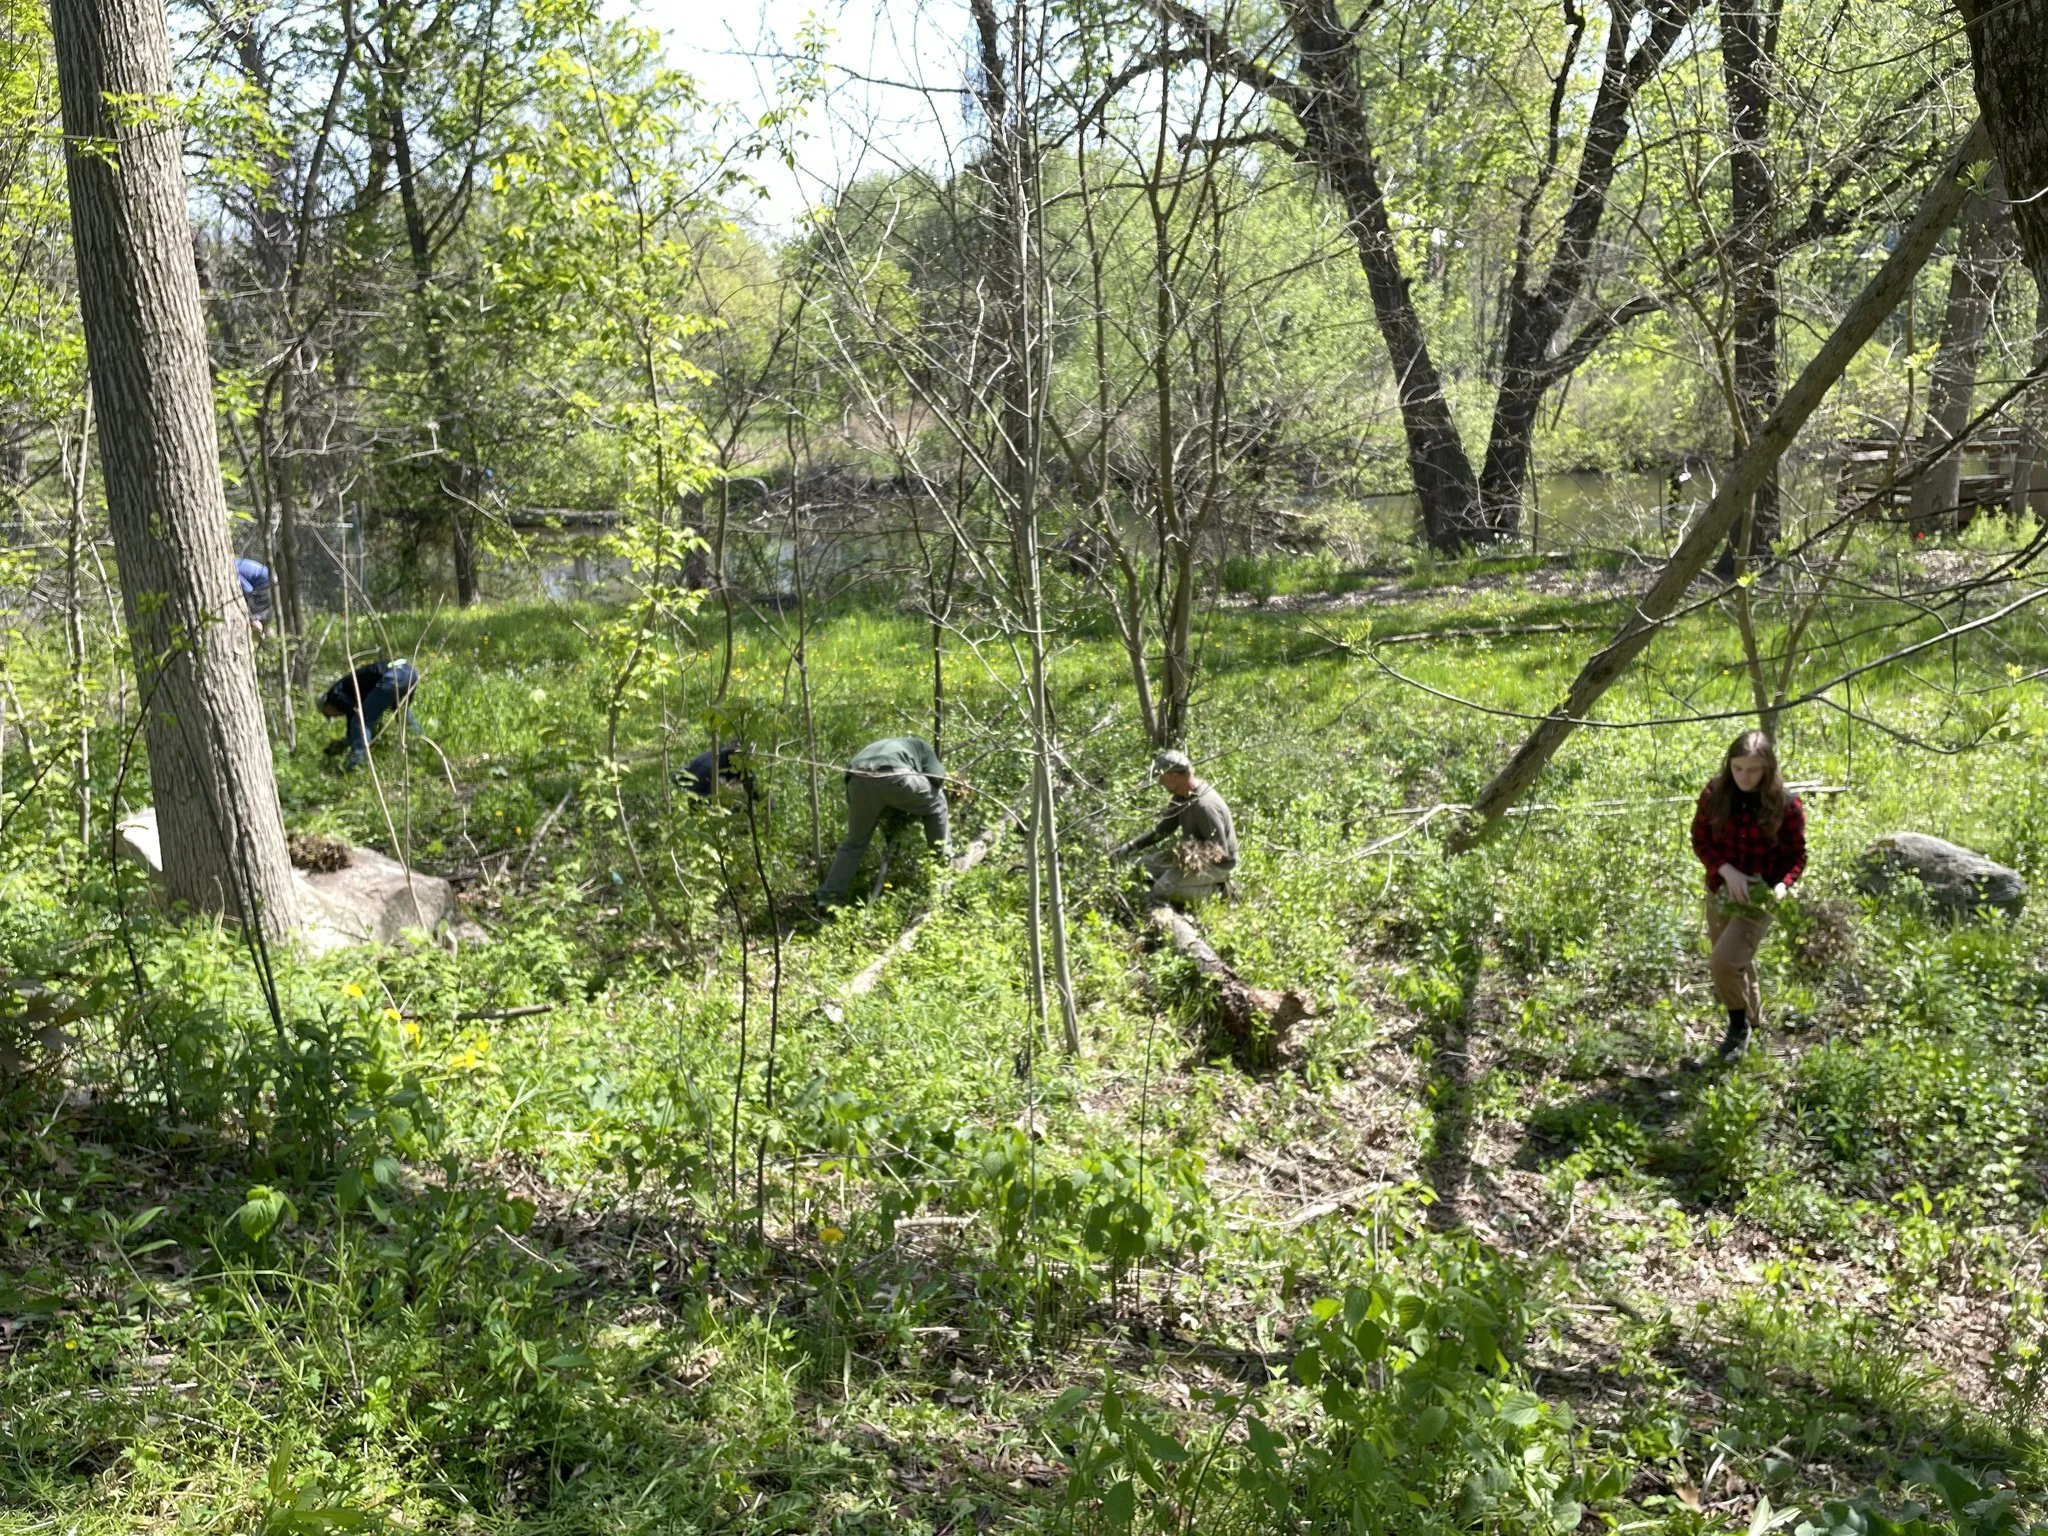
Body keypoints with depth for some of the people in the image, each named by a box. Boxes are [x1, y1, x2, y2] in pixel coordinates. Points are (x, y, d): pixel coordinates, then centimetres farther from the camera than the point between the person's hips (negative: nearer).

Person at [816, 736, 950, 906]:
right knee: (935, 806, 25)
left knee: (855, 842, 23)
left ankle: (829, 896, 20)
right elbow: (937, 780, 21)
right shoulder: (920, 745, 37)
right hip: (895, 776, -4)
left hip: (858, 780, 4)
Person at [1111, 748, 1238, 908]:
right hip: (1193, 855, 9)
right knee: (1143, 865, 9)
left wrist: (1186, 853, -19)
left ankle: (1213, 889, -5)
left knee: (1162, 889, -23)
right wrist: (1130, 846, 0)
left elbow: (1219, 851, -27)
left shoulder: (1205, 806, -30)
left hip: (1216, 865, -9)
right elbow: (1161, 830, 9)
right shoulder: (1181, 797, -1)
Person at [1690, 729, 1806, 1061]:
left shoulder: (1786, 804, -17)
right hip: (1721, 893, 4)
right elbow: (1700, 839, -4)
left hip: (1759, 896, -4)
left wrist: (1782, 884, -25)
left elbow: (1797, 856, -5)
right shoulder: (1715, 792, -11)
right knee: (1737, 963, 20)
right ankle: (1752, 1019, 48)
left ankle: (1739, 1025, 10)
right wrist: (1726, 870, -20)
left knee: (1725, 961, -17)